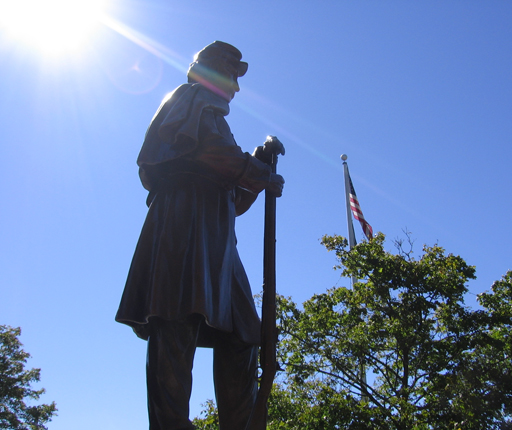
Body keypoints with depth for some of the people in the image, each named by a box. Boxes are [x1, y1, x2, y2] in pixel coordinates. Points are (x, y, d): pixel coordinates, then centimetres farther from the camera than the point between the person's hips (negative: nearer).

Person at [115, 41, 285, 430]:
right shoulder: (195, 98, 14)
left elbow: (233, 201, 32)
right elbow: (212, 147, -12)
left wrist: (257, 162, 23)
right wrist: (263, 176, -2)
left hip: (214, 239, 10)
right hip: (187, 216, -10)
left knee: (241, 338, 1)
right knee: (177, 325, -21)